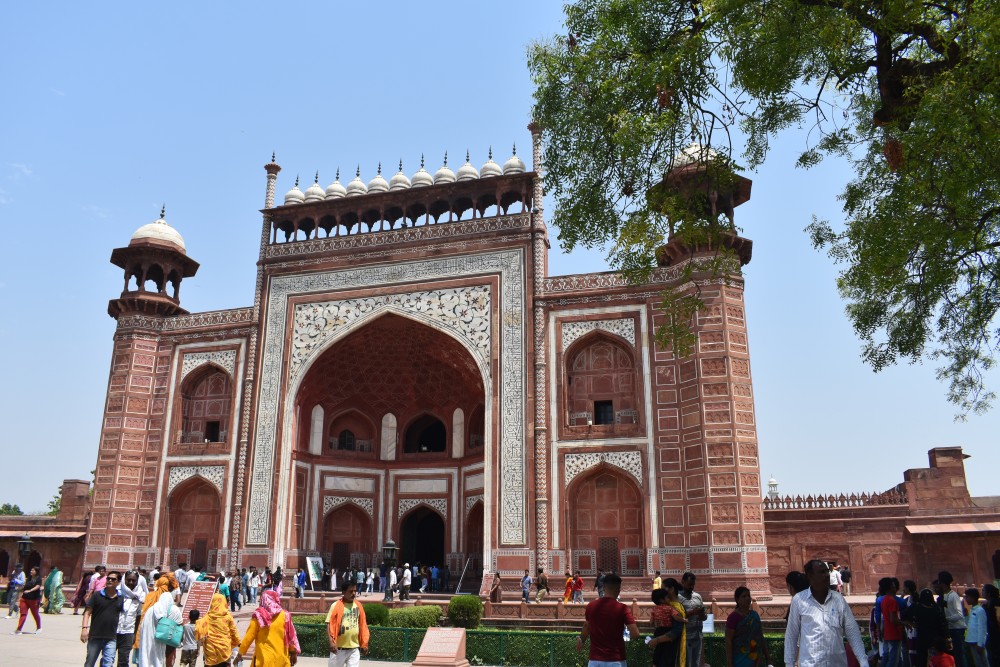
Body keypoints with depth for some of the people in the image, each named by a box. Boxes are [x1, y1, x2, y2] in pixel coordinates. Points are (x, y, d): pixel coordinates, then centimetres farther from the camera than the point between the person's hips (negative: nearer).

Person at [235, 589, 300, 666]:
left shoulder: (259, 616, -6)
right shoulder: (284, 615, -2)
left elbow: (249, 636, -4)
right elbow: (291, 636, 3)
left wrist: (240, 653, 8)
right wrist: (294, 653, 15)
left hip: (263, 659, -1)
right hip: (281, 659, 2)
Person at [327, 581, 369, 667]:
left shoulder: (358, 606, 7)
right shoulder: (336, 606, -7)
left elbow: (363, 625, 12)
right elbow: (329, 624, -10)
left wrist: (364, 643, 11)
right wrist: (331, 642, -21)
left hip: (354, 648, 3)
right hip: (339, 648, -3)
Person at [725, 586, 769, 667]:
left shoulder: (754, 615, 9)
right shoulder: (733, 617, -11)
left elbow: (760, 636, 17)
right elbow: (728, 641, -12)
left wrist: (766, 654, 16)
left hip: (756, 660, 6)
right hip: (741, 660, -6)